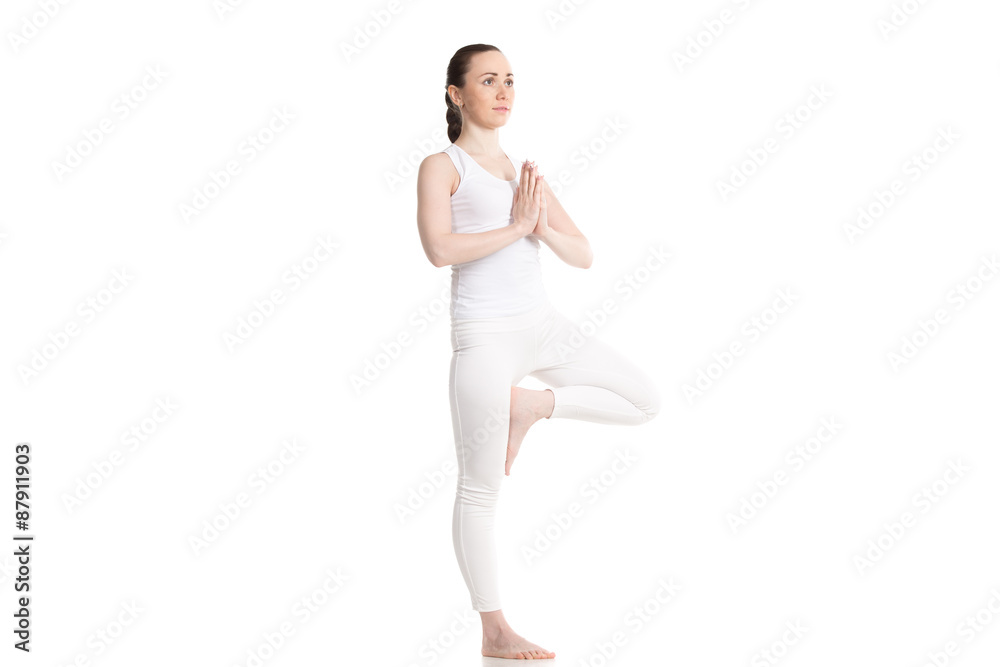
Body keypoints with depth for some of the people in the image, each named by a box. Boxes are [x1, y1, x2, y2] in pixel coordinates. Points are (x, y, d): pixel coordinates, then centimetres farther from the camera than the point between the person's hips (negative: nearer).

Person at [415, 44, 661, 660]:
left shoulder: (525, 173, 15)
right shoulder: (441, 167, -2)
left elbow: (584, 256, 11)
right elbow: (440, 249, -21)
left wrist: (544, 228, -8)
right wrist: (515, 227, -12)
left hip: (543, 327, 6)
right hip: (486, 337, -6)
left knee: (647, 402, 3)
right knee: (482, 490, 2)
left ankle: (528, 405, 10)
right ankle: (495, 631, 13)